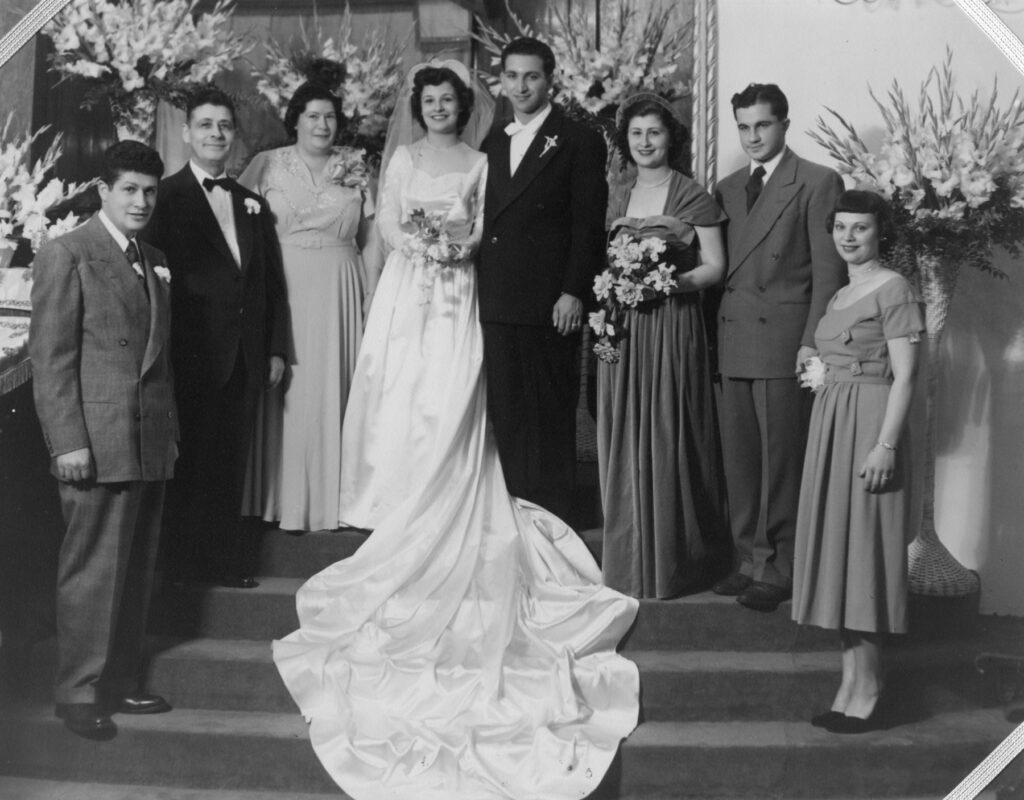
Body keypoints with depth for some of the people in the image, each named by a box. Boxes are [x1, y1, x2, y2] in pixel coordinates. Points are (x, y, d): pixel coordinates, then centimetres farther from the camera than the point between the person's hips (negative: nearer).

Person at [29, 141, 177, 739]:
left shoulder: (156, 262, 16)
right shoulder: (66, 255, -5)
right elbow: (50, 358, -10)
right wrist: (67, 442, -15)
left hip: (151, 444, 7)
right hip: (96, 444, -7)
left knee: (137, 572, 13)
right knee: (93, 571, -1)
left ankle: (122, 683, 25)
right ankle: (79, 692, 12)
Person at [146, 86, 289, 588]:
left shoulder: (253, 204, 16)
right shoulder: (166, 197, -1)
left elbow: (271, 282, 15)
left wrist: (276, 349, 10)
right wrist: (165, 349, -13)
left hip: (245, 357, 4)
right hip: (192, 353, -4)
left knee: (230, 465, 9)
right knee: (190, 462, 3)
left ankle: (228, 560, 19)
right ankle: (186, 562, 15)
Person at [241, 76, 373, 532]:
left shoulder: (354, 169, 11)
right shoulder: (268, 165, 5)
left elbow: (369, 237, 11)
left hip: (340, 293, 2)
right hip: (285, 288, -1)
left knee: (333, 389, 2)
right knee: (285, 391, -2)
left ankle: (330, 499, 11)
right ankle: (284, 500, 6)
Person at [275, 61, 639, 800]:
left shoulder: (479, 162, 10)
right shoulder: (403, 159, 12)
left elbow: (484, 227, 7)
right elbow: (387, 222, 6)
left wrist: (462, 246, -13)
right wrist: (418, 244, -12)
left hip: (457, 292, -1)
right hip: (408, 288, 1)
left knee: (450, 406, -7)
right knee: (406, 397, -3)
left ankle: (450, 532, 0)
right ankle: (405, 523, 4)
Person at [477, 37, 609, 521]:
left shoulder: (579, 142, -1)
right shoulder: (492, 143, 16)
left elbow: (589, 226, -6)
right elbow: (487, 221, 16)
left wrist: (573, 293, -13)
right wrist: (479, 287, 8)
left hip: (550, 304, -5)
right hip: (496, 301, 5)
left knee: (550, 413, 2)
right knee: (505, 413, 8)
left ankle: (550, 517, 11)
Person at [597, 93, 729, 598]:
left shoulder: (694, 198, -1)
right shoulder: (617, 201, 14)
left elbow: (715, 267, -3)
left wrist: (672, 281, -17)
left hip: (673, 327, -5)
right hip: (622, 329, 5)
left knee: (668, 437, -2)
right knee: (623, 439, 6)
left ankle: (672, 560, 10)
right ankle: (628, 557, 17)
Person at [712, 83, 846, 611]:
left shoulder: (818, 183, -1)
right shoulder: (727, 189, 18)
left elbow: (828, 269, -5)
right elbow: (720, 266, 16)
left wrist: (812, 342, -11)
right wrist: (715, 335, 6)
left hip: (784, 342, -5)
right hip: (732, 344, 6)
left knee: (781, 460, -1)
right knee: (739, 459, 8)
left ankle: (779, 569, 8)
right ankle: (750, 559, 18)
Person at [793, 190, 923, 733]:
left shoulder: (893, 290, -7)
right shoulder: (839, 297, 17)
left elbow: (904, 376, -13)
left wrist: (885, 445, -20)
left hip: (869, 424, -8)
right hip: (830, 424, 8)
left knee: (862, 547, -5)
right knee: (838, 549, 8)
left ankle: (866, 693, 3)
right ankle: (851, 684, 15)